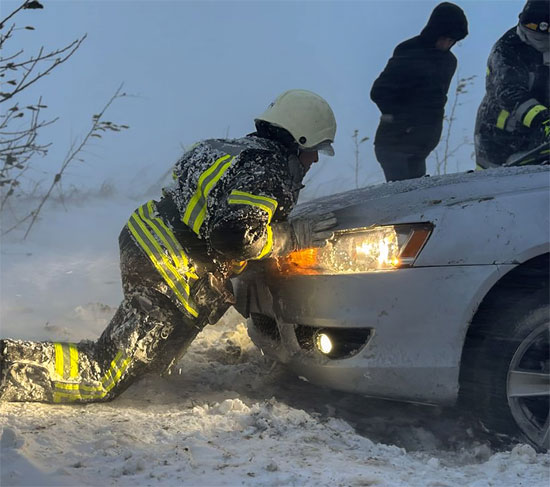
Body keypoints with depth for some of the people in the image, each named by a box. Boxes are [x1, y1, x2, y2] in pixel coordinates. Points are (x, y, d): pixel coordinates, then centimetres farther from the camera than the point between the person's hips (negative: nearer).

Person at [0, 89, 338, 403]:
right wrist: (294, 237, -12)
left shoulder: (239, 149, 16)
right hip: (169, 283, -10)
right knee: (101, 380, -5)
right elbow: (236, 237, -24)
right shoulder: (266, 172, -13)